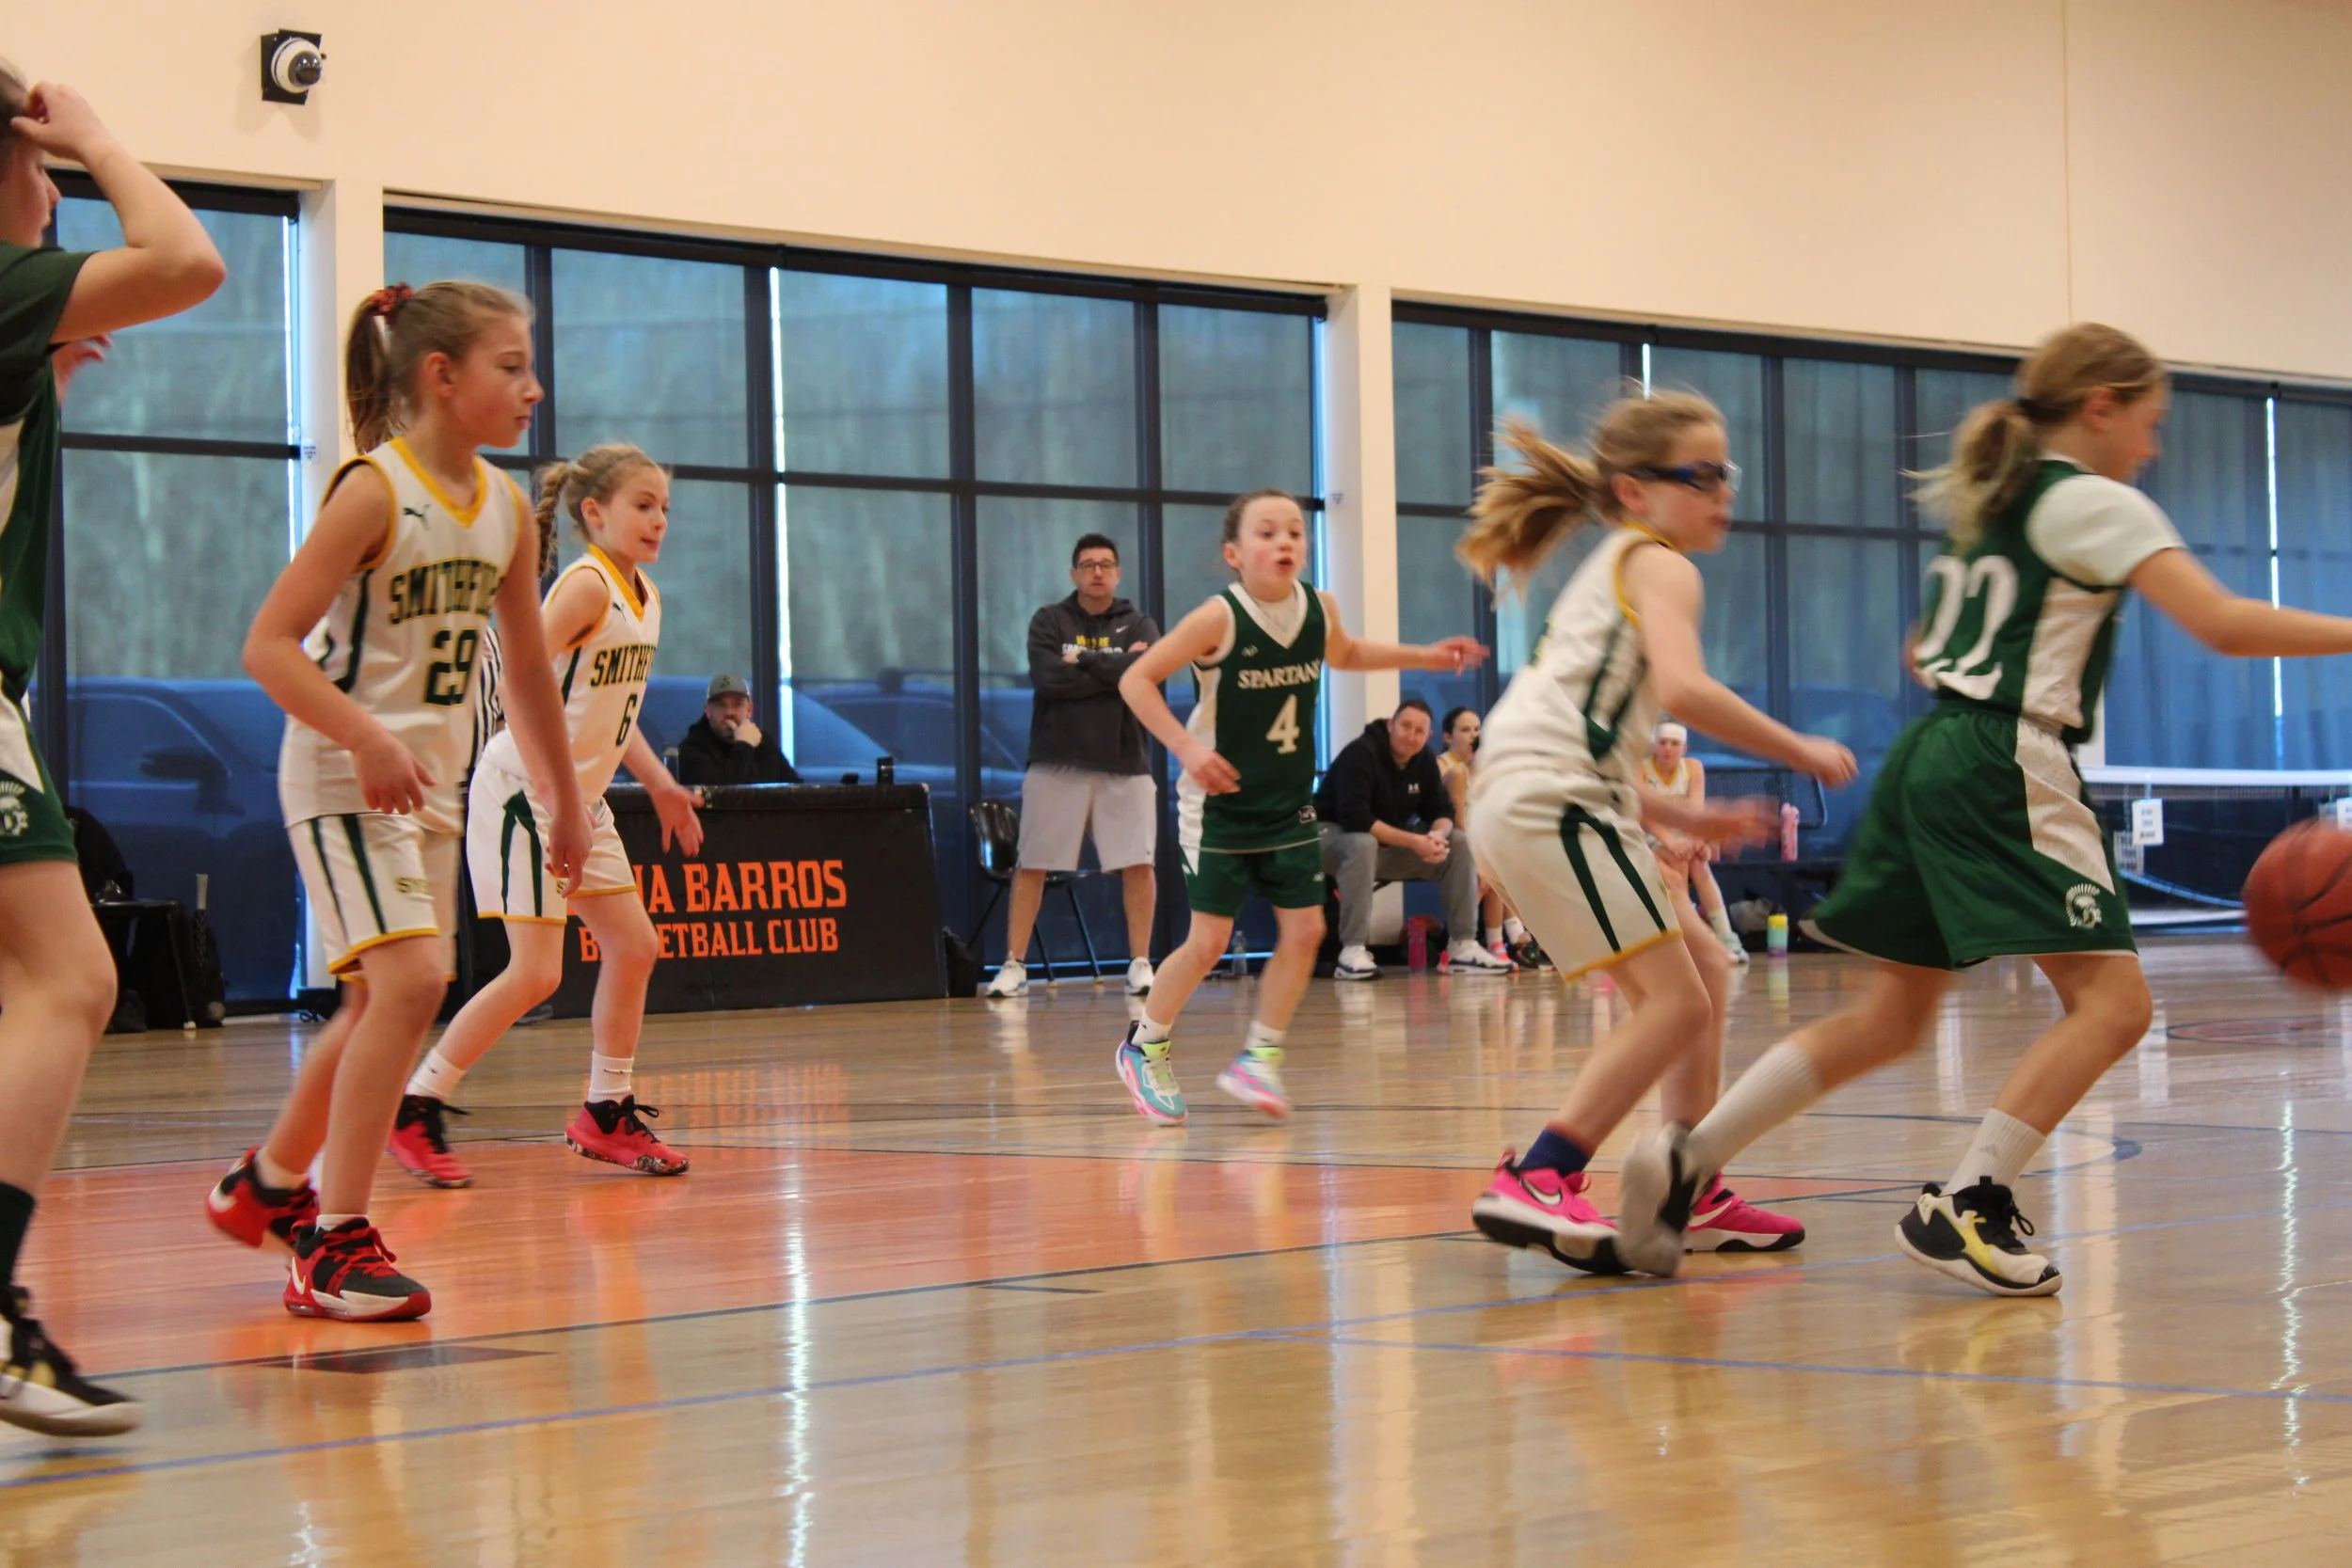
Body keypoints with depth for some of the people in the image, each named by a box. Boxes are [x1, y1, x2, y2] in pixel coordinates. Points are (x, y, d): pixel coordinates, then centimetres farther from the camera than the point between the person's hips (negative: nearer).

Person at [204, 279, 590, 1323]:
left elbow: (528, 666, 17)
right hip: (344, 777, -8)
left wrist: (565, 798, 21)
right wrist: (367, 738, -32)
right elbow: (268, 645, -20)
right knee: (411, 979, -21)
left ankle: (266, 1185, 37)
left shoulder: (507, 509, 5)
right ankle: (333, 1244, -16)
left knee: (384, 1002, 16)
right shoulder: (375, 492, -16)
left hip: (432, 781, 8)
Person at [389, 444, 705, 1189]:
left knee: (634, 947, 8)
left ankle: (607, 1114, 19)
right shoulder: (587, 585, -17)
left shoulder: (644, 596, 10)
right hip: (523, 793, -9)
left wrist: (660, 785, 17)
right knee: (535, 972, -12)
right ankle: (415, 1109, -3)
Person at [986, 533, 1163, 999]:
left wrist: (1083, 663, -10)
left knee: (1139, 864, -4)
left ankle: (1140, 964, 5)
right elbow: (1048, 679, -13)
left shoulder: (1137, 625, 7)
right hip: (1058, 763, -1)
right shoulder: (1049, 622, 4)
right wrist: (1116, 670, -11)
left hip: (1125, 765, 1)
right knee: (1032, 867, 0)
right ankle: (1013, 965, 5)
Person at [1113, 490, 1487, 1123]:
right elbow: (1136, 679, -17)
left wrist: (1424, 656, 13)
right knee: (1208, 941, -4)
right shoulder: (1220, 618, -20)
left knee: (1304, 929, -1)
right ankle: (1144, 1047, 17)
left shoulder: (1319, 608, -4)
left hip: (1289, 804, 5)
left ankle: (1259, 1057, 13)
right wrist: (1187, 748, -26)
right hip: (1220, 803, -5)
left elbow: (1343, 654, 21)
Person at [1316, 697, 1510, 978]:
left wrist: (1438, 834, -26)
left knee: (1459, 842, -6)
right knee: (1362, 844, -42)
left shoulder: (1424, 760, -1)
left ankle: (1463, 947, -8)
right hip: (1335, 835, -7)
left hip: (1389, 842, 8)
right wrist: (1413, 842, -36)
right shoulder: (1359, 754, -25)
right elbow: (1356, 819, -34)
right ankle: (1353, 952, -40)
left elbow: (1442, 809, 0)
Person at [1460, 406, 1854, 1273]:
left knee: (1705, 976, 16)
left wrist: (1685, 817, 25)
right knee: (1675, 1000, -14)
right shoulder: (1660, 566, -1)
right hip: (1554, 803, -10)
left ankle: (1693, 1198, 19)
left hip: (1532, 803, 10)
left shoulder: (1611, 571, 29)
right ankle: (1535, 1183, -21)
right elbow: (1681, 686, -21)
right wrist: (1800, 751, -12)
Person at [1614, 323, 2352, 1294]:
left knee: (1894, 1015, 14)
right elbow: (2225, 626, -16)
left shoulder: (1987, 499, 20)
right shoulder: (2095, 504, -5)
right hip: (2003, 769, -9)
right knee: (2111, 999, -8)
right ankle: (1966, 1206, -15)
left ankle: (1685, 1159, 7)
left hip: (1929, 754, 9)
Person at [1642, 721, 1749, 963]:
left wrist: (1698, 840, -36)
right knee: (1679, 856, -33)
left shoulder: (1693, 767, -1)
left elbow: (1697, 808, -16)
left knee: (1697, 859, -30)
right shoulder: (1639, 768, -11)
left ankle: (1726, 940, -34)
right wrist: (1669, 841, -42)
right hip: (1647, 844, -2)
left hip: (1683, 841, 2)